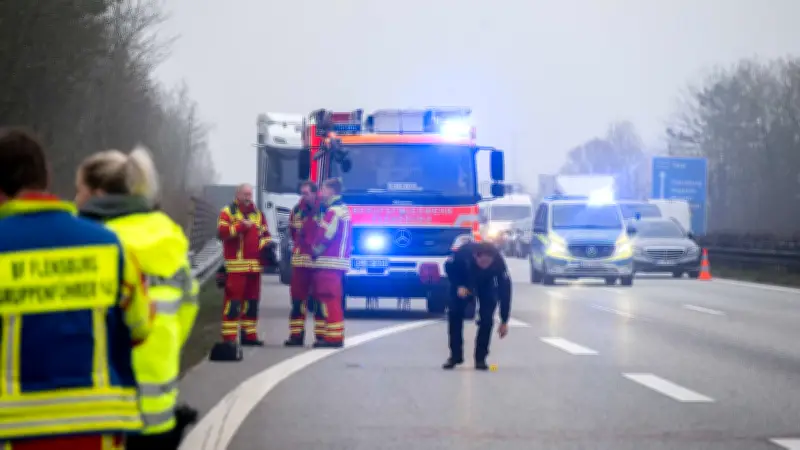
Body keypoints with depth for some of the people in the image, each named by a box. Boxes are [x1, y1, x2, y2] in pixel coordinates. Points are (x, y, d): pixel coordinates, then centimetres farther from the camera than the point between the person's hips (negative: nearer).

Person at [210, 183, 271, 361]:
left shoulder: (258, 214, 18)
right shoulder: (228, 212, 1)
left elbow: (264, 234, 22)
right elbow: (222, 231, -14)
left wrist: (267, 247, 1)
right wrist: (241, 226, -21)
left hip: (254, 265, 6)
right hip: (236, 266, -6)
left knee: (252, 300, 11)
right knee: (233, 300, -9)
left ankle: (249, 333, 18)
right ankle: (229, 337, -10)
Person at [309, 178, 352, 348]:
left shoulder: (333, 211, -14)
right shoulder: (343, 209, 18)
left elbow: (324, 235, -17)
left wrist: (315, 251, 0)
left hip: (329, 262, -10)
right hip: (339, 260, 10)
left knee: (329, 298, -10)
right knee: (333, 299, 14)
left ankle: (333, 336, -12)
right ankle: (337, 336, 17)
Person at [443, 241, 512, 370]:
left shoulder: (498, 262, -39)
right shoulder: (463, 252, -40)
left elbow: (505, 290, -30)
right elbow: (449, 267, -16)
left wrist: (504, 321, -27)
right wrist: (459, 286, -29)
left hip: (487, 284, 0)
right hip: (463, 280, 0)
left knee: (486, 318, -15)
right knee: (454, 314, -8)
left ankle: (481, 358, -2)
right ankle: (455, 355, 6)